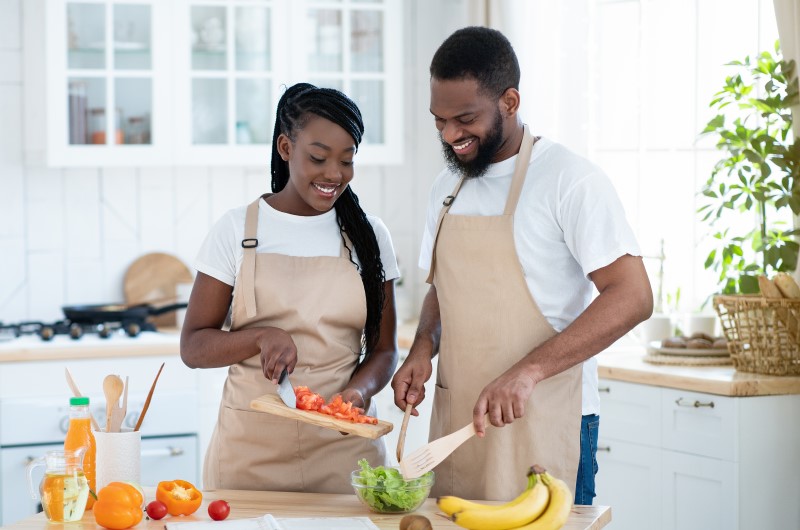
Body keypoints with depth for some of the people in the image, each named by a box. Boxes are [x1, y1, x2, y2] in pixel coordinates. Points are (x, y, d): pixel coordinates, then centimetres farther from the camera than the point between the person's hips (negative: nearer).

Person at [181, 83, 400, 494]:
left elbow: (383, 349, 9)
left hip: (343, 447, 1)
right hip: (252, 448, -1)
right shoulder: (238, 230, 0)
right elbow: (193, 347, -1)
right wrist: (262, 337, -19)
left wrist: (359, 390, -13)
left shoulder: (368, 236, 6)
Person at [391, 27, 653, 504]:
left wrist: (529, 370, -26)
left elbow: (632, 297, -18)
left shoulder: (569, 179, -11)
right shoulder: (448, 186, 12)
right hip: (456, 420, 6)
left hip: (542, 426, -6)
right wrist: (423, 348, 2)